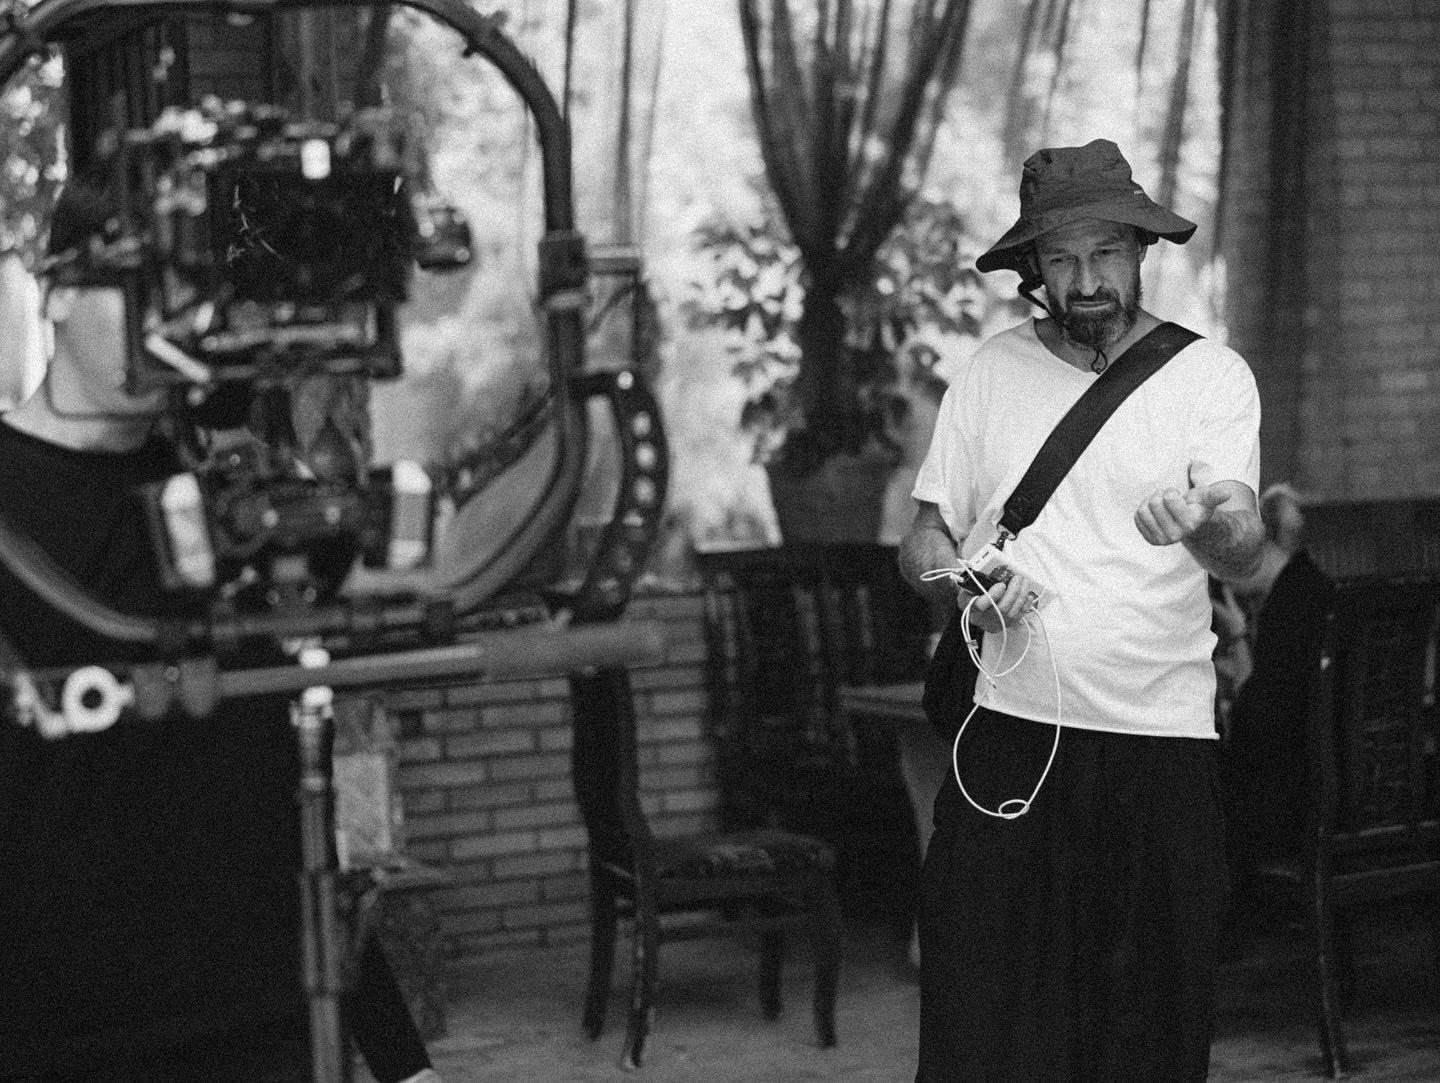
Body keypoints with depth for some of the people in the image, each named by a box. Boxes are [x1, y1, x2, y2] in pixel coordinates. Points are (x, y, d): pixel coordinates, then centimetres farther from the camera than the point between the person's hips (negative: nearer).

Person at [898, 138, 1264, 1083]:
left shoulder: (1210, 376, 2)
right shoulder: (992, 373, 8)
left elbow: (1244, 551, -11)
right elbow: (923, 542, 12)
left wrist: (1204, 524, -34)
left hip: (1161, 742, -1)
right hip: (1010, 735, 1)